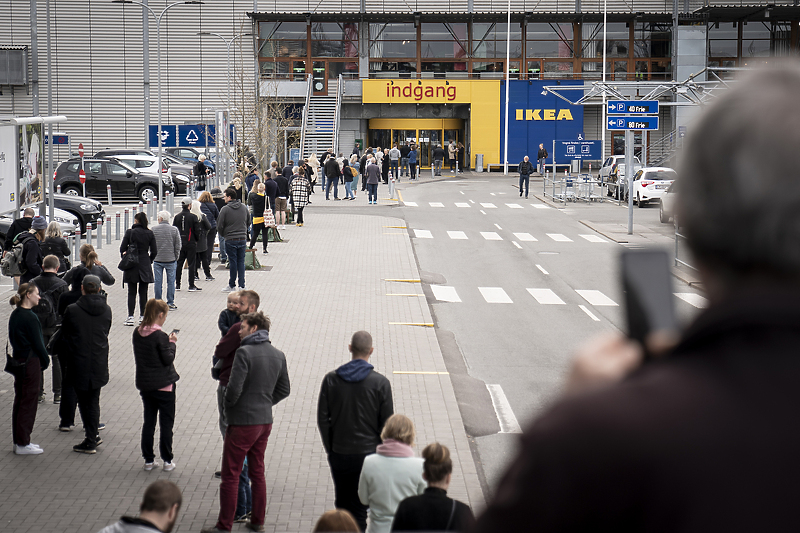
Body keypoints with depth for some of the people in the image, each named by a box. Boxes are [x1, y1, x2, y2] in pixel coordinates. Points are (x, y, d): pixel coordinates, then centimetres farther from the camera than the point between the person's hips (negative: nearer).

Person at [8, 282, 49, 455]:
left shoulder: (15, 315, 8)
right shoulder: (29, 317, -18)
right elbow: (37, 343, -16)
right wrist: (45, 361, -2)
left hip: (18, 361, 9)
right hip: (30, 363, -9)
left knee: (19, 401, 15)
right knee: (28, 403, -1)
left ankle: (18, 441, 22)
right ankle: (23, 444, 3)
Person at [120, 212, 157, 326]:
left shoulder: (130, 232, -7)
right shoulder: (150, 234, -1)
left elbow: (122, 249, -5)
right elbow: (154, 252, 0)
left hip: (132, 265, -2)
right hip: (145, 266, 2)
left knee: (131, 292, 3)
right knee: (143, 292, 8)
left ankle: (131, 317, 0)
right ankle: (143, 316, 11)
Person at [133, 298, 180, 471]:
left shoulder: (137, 333, 0)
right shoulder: (160, 336, -20)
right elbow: (168, 359, -17)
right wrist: (172, 343, -4)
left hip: (144, 384, 6)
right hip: (163, 385, -6)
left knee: (148, 421, 14)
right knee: (166, 423, 6)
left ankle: (149, 460, 17)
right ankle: (167, 461, 10)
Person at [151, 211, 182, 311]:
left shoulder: (153, 229, -4)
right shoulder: (174, 230, -3)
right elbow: (178, 246, -1)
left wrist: (153, 257, 12)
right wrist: (176, 258, 9)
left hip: (157, 260, 0)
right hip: (171, 260, 0)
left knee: (158, 282, 6)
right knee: (171, 281, 6)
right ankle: (170, 303, 8)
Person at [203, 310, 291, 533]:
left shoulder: (245, 352, -17)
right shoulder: (278, 355, 6)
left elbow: (234, 388, -21)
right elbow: (284, 390, 13)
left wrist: (228, 405, -2)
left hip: (242, 423, -7)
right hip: (265, 422, 7)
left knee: (230, 477, 2)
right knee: (258, 473, 18)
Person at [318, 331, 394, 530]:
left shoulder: (331, 379, -2)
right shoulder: (380, 383, -8)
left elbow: (322, 419, 1)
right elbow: (387, 424, -5)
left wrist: (330, 449, 10)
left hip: (339, 454, 2)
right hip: (368, 454, -2)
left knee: (342, 505, 16)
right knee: (359, 509, 3)